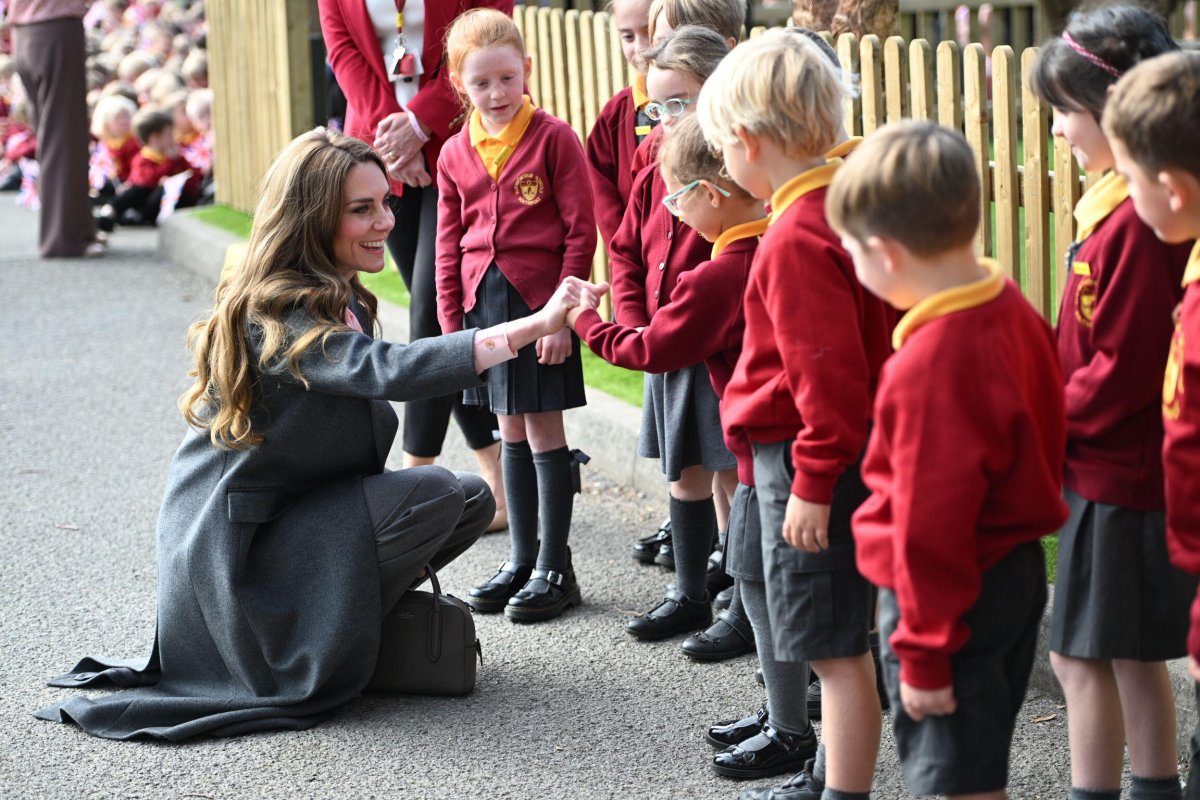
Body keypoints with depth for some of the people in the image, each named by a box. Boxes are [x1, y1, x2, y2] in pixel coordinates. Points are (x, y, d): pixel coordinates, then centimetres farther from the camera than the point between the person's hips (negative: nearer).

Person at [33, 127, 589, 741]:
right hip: (233, 548, -9)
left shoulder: (344, 304, 9)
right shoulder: (274, 315, -23)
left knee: (471, 498, 0)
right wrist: (536, 326, -44)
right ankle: (318, 643, -9)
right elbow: (391, 370, -40)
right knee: (432, 494, -23)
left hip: (299, 517, 9)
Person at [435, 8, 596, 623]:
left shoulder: (554, 139, -8)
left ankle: (554, 567, 8)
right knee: (511, 431, 13)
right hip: (483, 299, 5)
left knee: (544, 430, -1)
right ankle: (521, 559, 23)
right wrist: (452, 322, 9)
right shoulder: (456, 154, 7)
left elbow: (580, 232, -9)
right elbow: (449, 245, 13)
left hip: (538, 299, -5)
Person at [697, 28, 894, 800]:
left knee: (836, 647, -3)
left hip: (808, 460, -10)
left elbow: (829, 371, -24)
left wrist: (812, 484, -19)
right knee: (840, 641, 21)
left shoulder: (798, 237, -22)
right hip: (852, 453, 10)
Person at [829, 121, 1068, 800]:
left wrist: (924, 655, -15)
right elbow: (1046, 430, 11)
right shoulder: (1013, 309, -2)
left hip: (955, 595, -9)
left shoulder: (930, 362, -28)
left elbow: (930, 526, -23)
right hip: (1019, 568, 9)